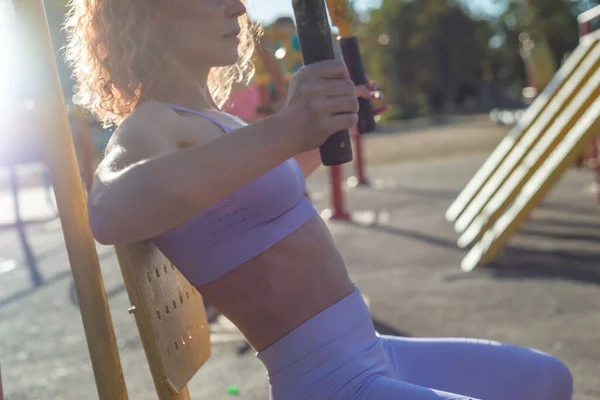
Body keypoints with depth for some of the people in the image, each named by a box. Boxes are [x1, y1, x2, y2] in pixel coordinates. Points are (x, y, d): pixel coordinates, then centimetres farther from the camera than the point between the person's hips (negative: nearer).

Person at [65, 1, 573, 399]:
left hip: (371, 356, 10)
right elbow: (108, 213, -42)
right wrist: (281, 131, -51)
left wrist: (326, 123, 37)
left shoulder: (211, 120, 11)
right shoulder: (147, 128, -17)